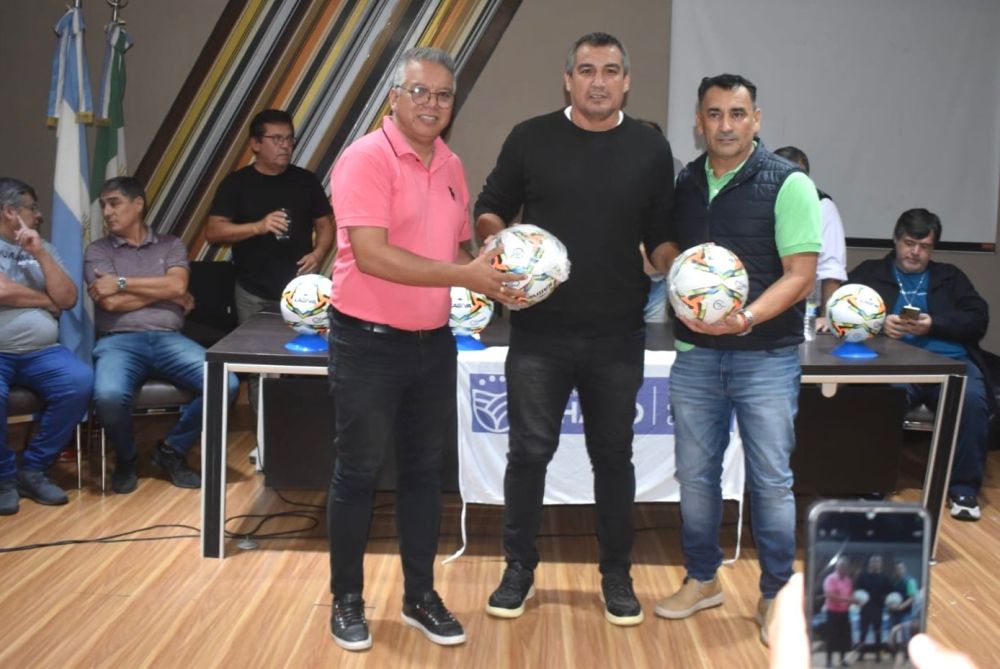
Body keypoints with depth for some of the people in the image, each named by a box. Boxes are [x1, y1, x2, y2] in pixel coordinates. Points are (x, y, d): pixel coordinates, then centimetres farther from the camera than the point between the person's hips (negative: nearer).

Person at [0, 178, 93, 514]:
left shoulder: (42, 248, 19)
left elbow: (68, 299, 6)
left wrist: (40, 254, -3)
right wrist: (47, 301, 4)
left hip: (41, 351, 4)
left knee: (81, 383, -26)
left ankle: (32, 468, -9)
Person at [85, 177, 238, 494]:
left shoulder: (170, 245, 16)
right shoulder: (98, 251, 11)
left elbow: (177, 286, -3)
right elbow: (111, 302, -4)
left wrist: (122, 282, -4)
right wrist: (163, 291, 2)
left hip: (169, 339, 2)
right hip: (119, 341, -2)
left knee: (225, 385, -24)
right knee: (108, 396, -36)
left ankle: (172, 450, 1)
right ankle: (126, 458, 0)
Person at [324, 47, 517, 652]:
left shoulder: (452, 166, 8)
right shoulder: (366, 159, -14)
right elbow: (371, 255, -24)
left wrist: (494, 277, -4)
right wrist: (465, 275, -23)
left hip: (434, 341, 7)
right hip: (368, 342, -6)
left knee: (425, 470, 13)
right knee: (359, 473, 5)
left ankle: (421, 596, 27)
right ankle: (347, 601, 21)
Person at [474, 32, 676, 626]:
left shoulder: (650, 149, 4)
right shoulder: (530, 139, 1)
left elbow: (661, 235, 8)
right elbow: (491, 210, 8)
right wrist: (498, 242, -14)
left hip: (618, 335, 1)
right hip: (540, 330, -1)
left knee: (613, 455, 11)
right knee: (529, 450, 5)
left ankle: (617, 574, 26)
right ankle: (520, 568, 22)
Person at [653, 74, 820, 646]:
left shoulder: (788, 184, -8)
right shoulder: (684, 183, 6)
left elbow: (800, 275, -12)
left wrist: (746, 319, -25)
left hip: (766, 356, -4)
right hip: (695, 353, 5)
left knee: (771, 480, 4)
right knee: (696, 475, 12)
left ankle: (777, 595, 21)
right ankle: (702, 580, 30)